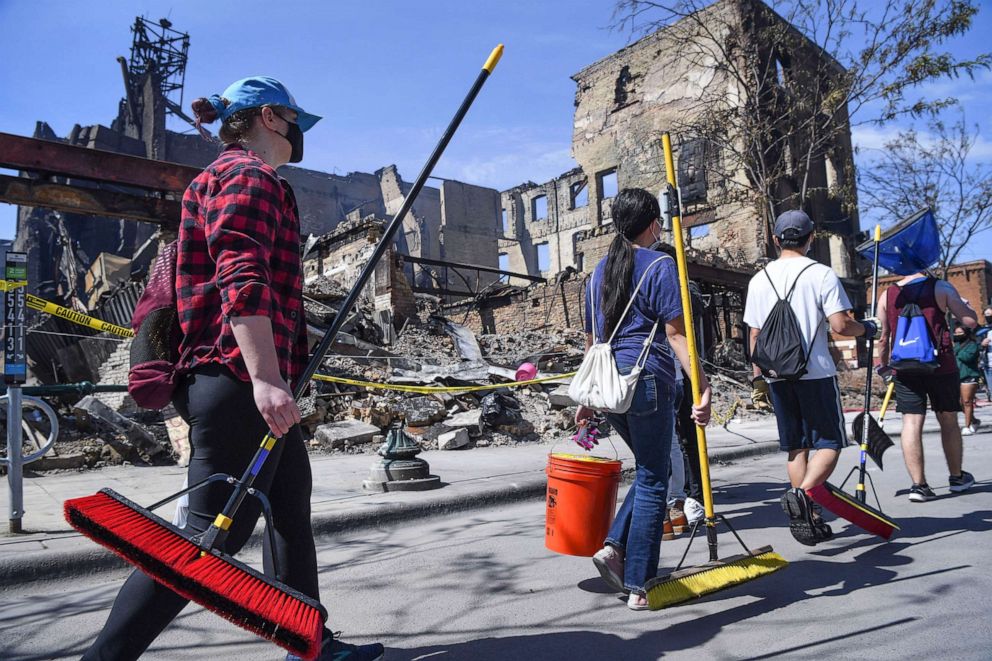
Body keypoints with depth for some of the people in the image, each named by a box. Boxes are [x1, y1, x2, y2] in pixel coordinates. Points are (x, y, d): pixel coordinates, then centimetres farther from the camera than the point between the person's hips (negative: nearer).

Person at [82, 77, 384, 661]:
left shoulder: (227, 176, 26)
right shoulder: (250, 176, -7)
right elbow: (241, 280, -22)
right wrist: (265, 378, -32)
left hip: (254, 386, 11)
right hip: (242, 380, -11)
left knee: (293, 509, 15)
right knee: (215, 531, -9)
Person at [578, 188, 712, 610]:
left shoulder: (600, 271, 14)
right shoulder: (661, 266, -5)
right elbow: (675, 333, -13)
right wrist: (701, 384, -18)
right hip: (647, 380, -7)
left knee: (649, 468, 22)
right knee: (652, 481, 3)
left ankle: (614, 546, 11)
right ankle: (639, 588, 9)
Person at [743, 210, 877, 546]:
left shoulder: (759, 279, 7)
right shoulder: (821, 274, -6)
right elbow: (839, 325, -14)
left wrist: (757, 373, 18)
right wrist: (866, 328, 7)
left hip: (776, 374, 4)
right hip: (815, 372, -4)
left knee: (796, 446, 11)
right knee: (830, 442, 4)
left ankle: (809, 518, 13)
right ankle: (803, 492, -21)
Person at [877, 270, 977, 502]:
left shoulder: (887, 295, 5)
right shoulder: (941, 287, -1)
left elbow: (883, 338, 9)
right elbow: (970, 321, -5)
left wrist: (882, 364, 21)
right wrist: (962, 305, 17)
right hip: (940, 365, -1)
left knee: (911, 422, 1)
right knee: (948, 422, 14)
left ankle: (918, 484, -3)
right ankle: (957, 477, 30)